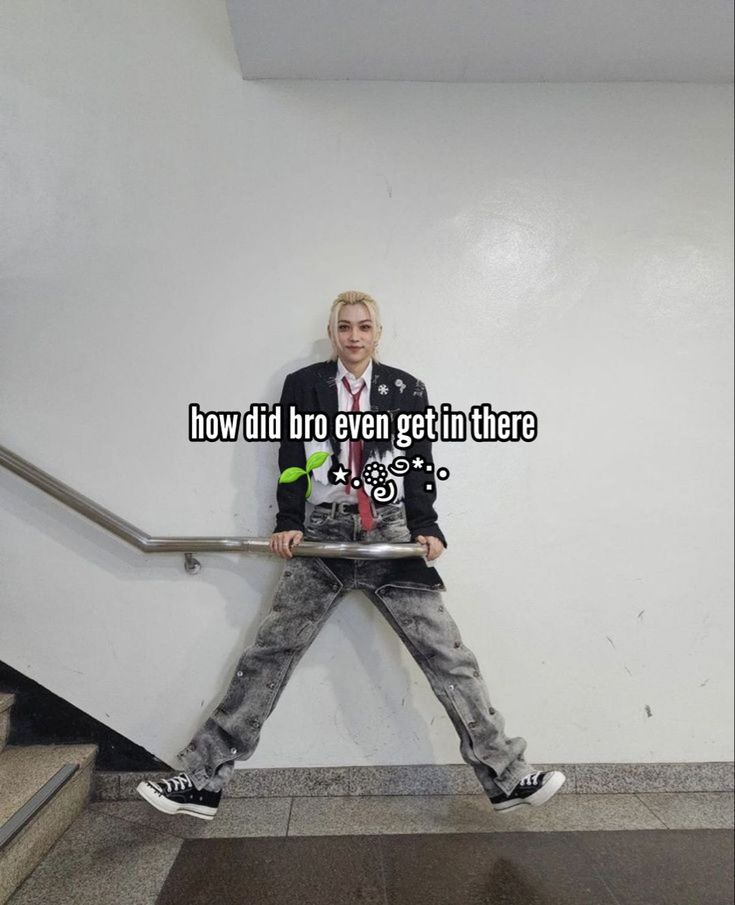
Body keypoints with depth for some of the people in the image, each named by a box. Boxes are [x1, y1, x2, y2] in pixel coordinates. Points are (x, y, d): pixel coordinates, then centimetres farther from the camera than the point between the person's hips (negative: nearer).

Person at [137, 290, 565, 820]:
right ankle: (204, 781, 14)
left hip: (392, 533, 0)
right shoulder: (302, 385, 7)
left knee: (446, 653, -1)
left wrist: (426, 528, -6)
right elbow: (290, 459, 5)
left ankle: (508, 776, 12)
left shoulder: (406, 390, 8)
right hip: (323, 534, 0)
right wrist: (289, 523, -5)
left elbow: (421, 466, 5)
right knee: (269, 654, 2)